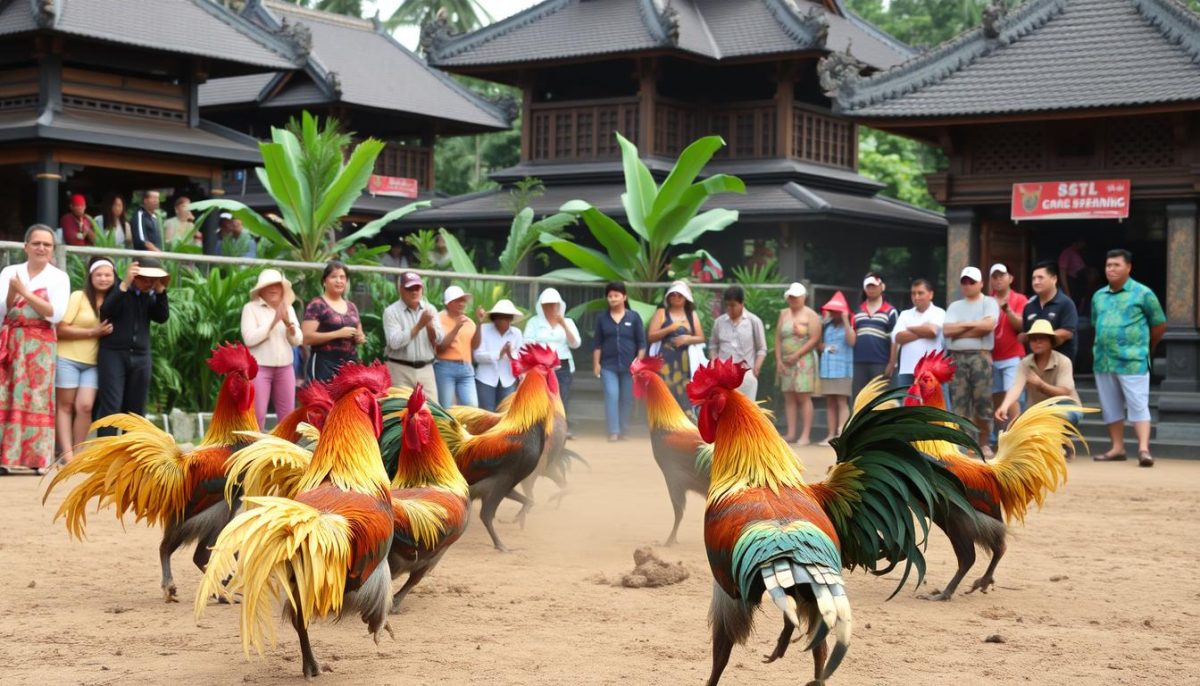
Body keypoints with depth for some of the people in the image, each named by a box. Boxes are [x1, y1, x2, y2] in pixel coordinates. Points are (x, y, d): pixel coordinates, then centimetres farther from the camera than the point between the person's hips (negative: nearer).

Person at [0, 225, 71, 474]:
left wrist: (25, 292, -12)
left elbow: (56, 313, -9)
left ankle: (35, 458, -5)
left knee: (35, 397, -5)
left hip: (39, 344, -2)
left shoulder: (59, 277, 3)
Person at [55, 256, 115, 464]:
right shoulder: (78, 297, -6)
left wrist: (104, 333, -2)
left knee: (85, 406, -7)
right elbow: (61, 329, -11)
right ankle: (67, 452, 1)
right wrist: (93, 332, -14)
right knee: (65, 406, 2)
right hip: (68, 359, -3)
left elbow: (112, 330, 20)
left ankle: (78, 453, 2)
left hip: (93, 363, 4)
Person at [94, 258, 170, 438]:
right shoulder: (117, 289, -2)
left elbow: (162, 317, 0)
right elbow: (106, 311, -18)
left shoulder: (150, 294, 12)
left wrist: (160, 290, -10)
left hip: (141, 356, 5)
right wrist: (125, 284, -25)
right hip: (113, 354, -5)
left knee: (135, 409, 9)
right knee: (111, 406, -11)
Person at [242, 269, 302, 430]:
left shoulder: (288, 308, 13)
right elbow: (249, 339, -13)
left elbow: (298, 340, 7)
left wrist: (288, 323, -12)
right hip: (259, 367, -5)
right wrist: (273, 322, -16)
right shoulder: (251, 308, -1)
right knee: (257, 415, -8)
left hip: (285, 368, 5)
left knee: (288, 416, 6)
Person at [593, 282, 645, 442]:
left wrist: (639, 360, -7)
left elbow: (641, 342, 3)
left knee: (627, 398, 6)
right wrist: (596, 364, 2)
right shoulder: (602, 318, 7)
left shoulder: (633, 317, 3)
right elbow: (597, 343, 8)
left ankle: (624, 430, 19)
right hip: (609, 365, 0)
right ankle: (613, 432, -13)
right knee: (611, 396, -11)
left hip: (629, 366, 0)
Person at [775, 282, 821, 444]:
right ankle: (791, 434, 4)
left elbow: (815, 339, -10)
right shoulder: (784, 314, 14)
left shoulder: (810, 315, -1)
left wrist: (796, 355, -13)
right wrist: (779, 360, 0)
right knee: (789, 397, 2)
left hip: (804, 361, -5)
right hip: (786, 362, 5)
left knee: (804, 397, -7)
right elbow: (778, 338, 10)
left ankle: (805, 435, -8)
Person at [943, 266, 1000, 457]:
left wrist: (960, 329, -3)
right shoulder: (954, 306, 17)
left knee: (983, 401, -5)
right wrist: (974, 325, -3)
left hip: (980, 356, -3)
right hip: (956, 357, 3)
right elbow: (946, 330, 2)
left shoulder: (989, 303, 7)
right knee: (959, 402, -1)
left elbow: (988, 325, -12)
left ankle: (984, 443, 6)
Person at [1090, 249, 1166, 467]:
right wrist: (1105, 345, 13)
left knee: (1138, 406, -9)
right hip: (1103, 360, 6)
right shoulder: (1098, 296, 11)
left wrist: (1145, 347, 13)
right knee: (1110, 407, 10)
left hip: (1132, 361, -5)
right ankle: (1117, 448, 18)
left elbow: (1160, 324, 5)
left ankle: (1144, 449, -12)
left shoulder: (1143, 294, -3)